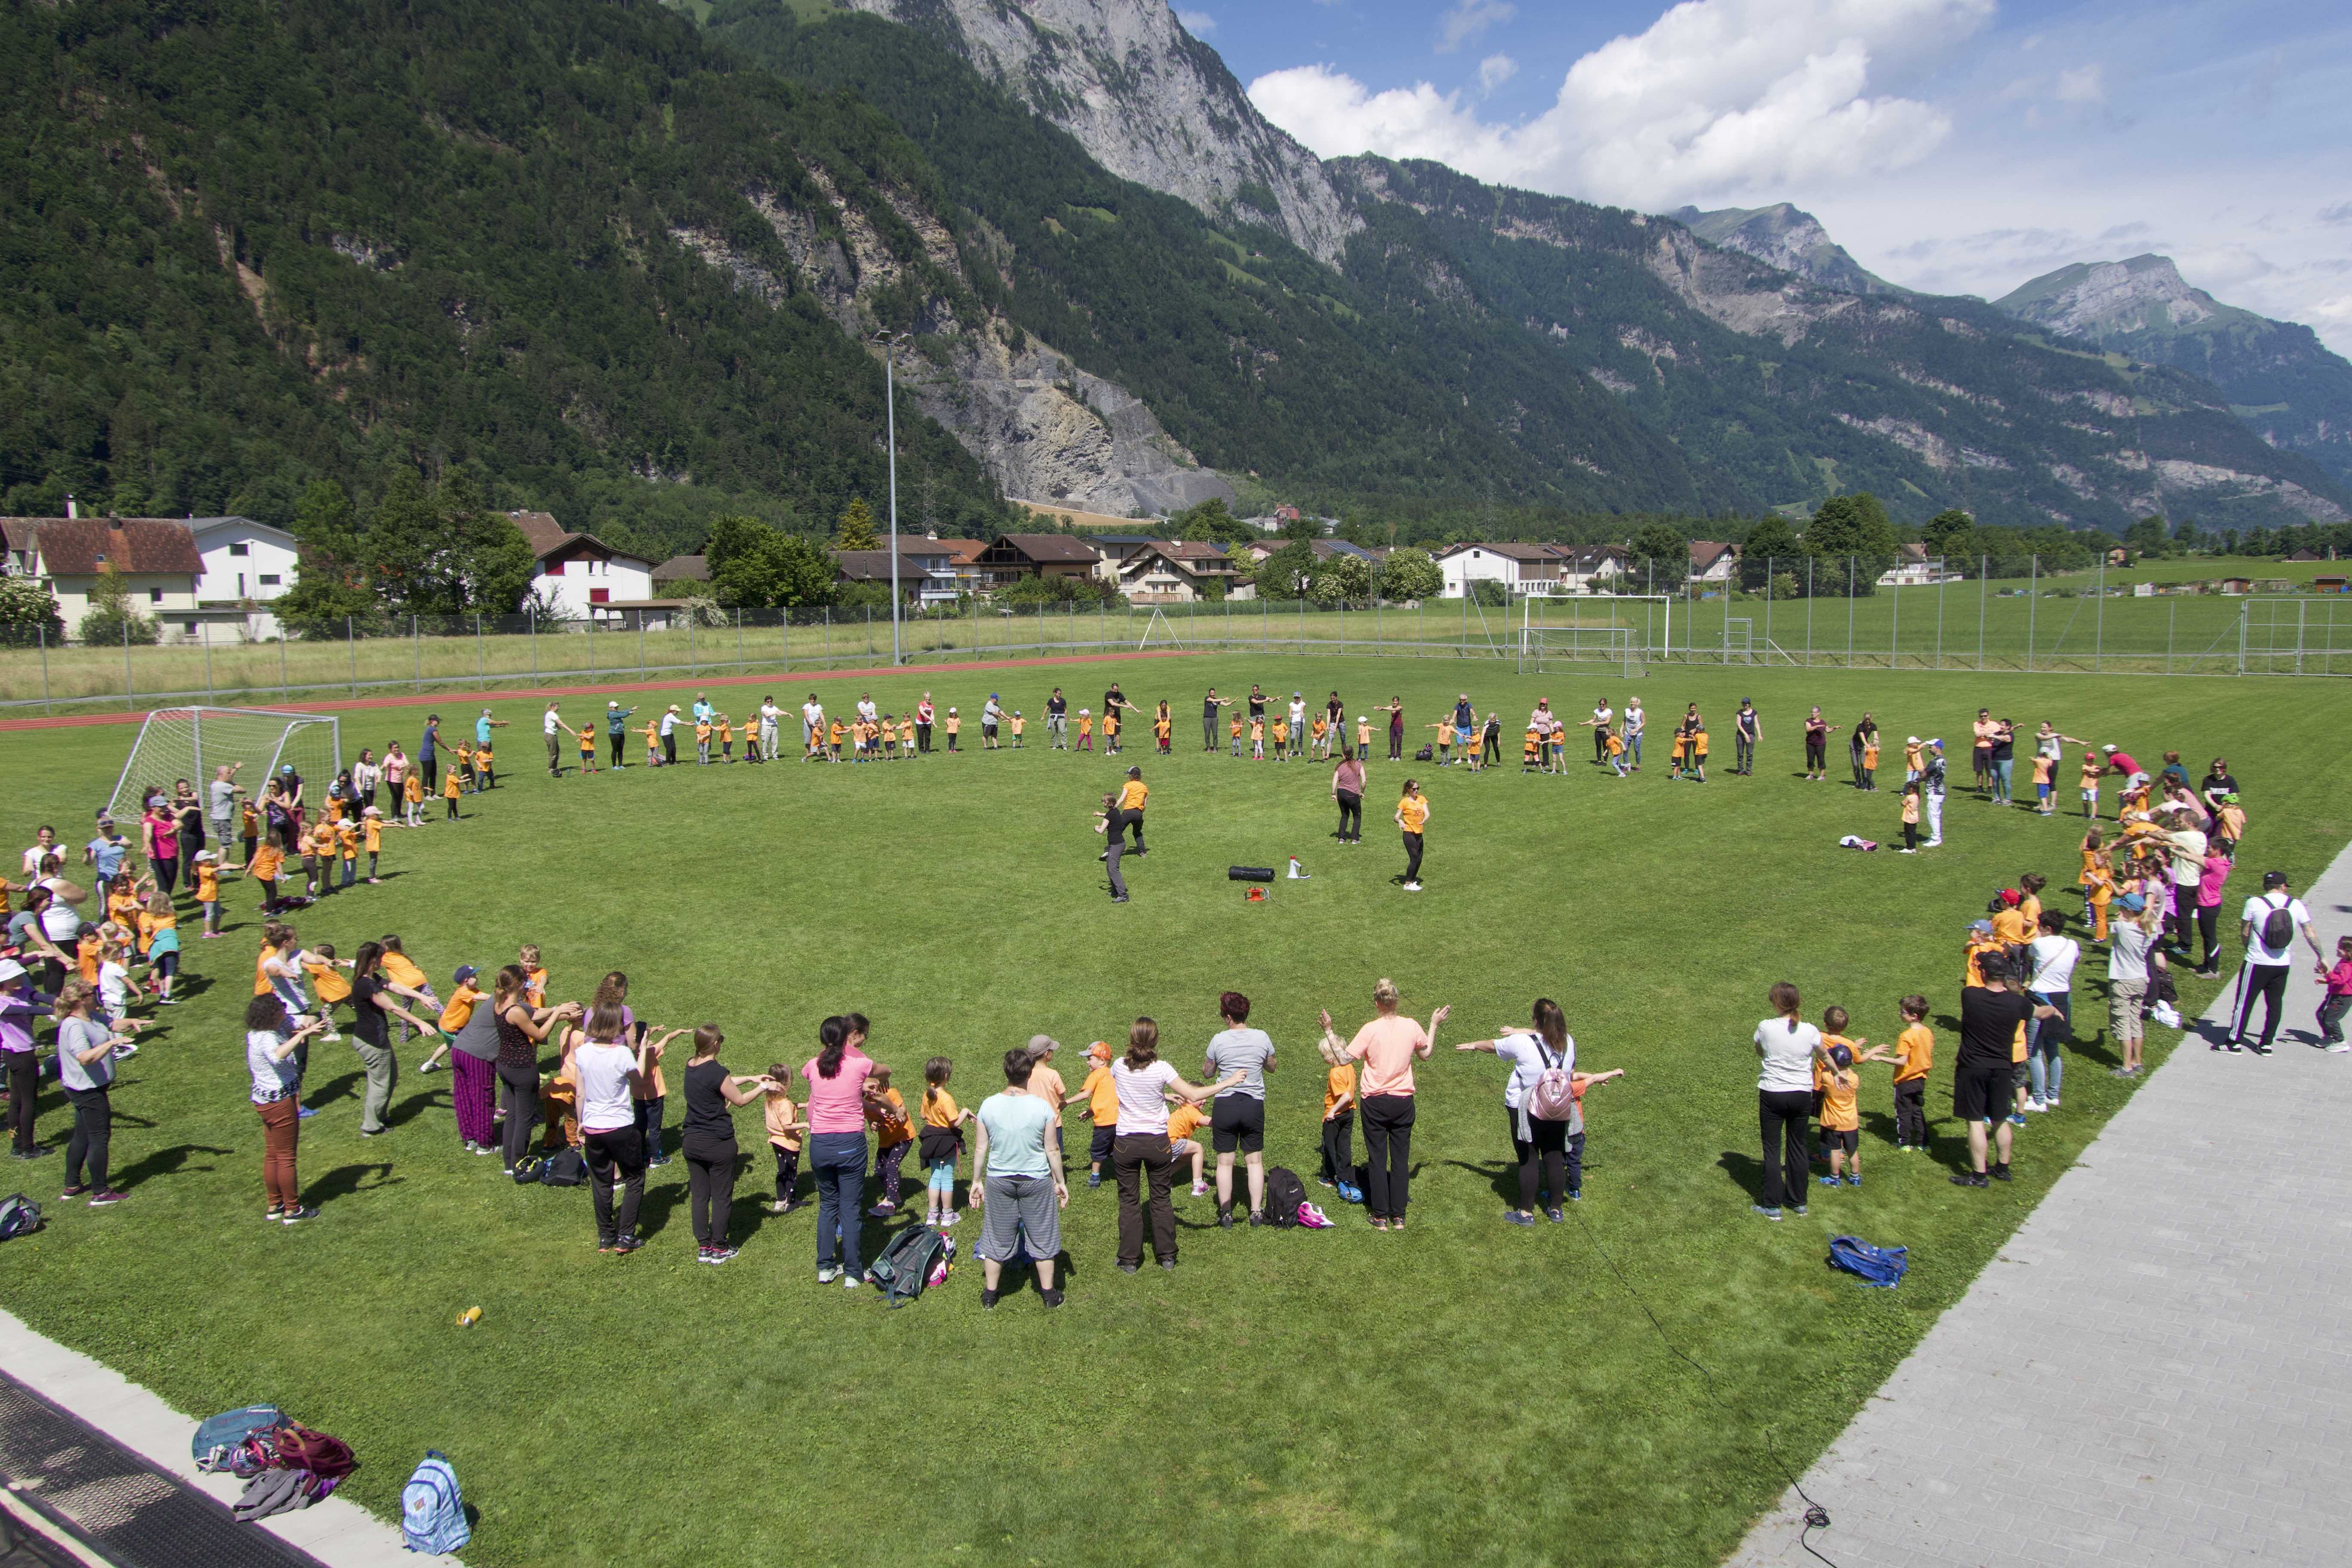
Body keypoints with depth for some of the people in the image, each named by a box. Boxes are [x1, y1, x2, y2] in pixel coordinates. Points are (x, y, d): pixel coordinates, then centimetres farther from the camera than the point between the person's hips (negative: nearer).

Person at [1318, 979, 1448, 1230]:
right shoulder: (1412, 1027, -5)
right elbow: (1425, 1055, 13)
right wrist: (1434, 1025, 24)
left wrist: (1329, 1031, -6)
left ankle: (1381, 1217, 11)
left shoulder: (1371, 1030, -16)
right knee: (1401, 1159, 11)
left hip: (1375, 1103, -3)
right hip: (1403, 1102, 3)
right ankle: (1399, 1217, 15)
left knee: (1377, 1160, 7)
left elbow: (1343, 1058, -13)